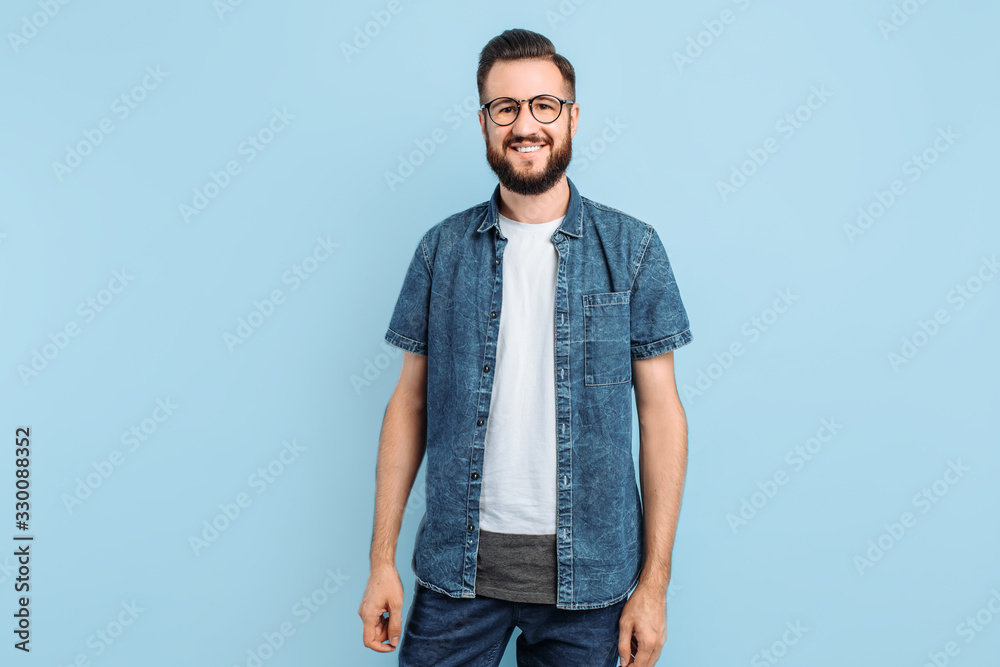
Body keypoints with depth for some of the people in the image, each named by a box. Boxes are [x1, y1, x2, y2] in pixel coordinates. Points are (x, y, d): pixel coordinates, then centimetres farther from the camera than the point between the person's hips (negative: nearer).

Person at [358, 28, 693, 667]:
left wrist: (654, 583, -5)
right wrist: (382, 559, 1)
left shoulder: (633, 248, -3)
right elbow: (410, 402, 4)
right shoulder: (443, 248, 1)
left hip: (586, 569, -1)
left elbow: (660, 411, -3)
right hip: (458, 564, 1)